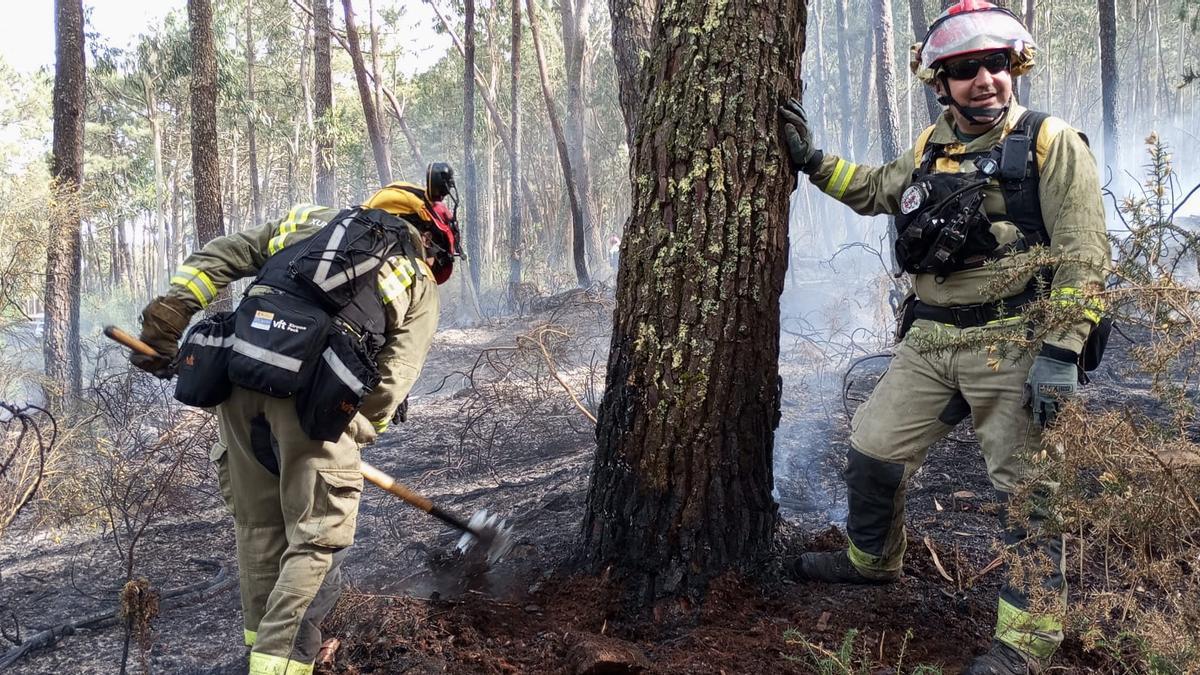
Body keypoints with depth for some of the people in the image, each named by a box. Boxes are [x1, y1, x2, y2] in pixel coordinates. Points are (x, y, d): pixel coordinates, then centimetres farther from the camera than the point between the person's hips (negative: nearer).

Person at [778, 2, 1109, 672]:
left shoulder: (1053, 145, -6)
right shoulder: (930, 150, 11)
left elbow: (1084, 258, -12)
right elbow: (873, 191, 31)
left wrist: (1060, 354, -20)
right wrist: (811, 158, 20)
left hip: (1012, 344, -6)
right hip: (930, 342, 6)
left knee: (1026, 488, 1)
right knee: (872, 452, 12)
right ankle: (873, 559, 38)